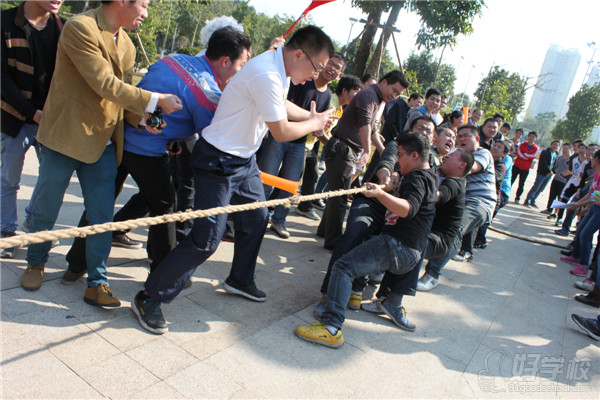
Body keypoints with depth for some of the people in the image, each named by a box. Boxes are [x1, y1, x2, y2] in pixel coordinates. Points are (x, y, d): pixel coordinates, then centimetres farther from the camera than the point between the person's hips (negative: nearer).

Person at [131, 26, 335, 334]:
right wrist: (314, 124, -2)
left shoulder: (280, 68, 5)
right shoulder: (266, 75, -26)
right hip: (219, 161, -10)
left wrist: (313, 116, 12)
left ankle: (240, 279, 41)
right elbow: (282, 132, -19)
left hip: (244, 159, 10)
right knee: (206, 239, -9)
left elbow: (282, 105, 24)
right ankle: (149, 298, 6)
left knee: (256, 219, 18)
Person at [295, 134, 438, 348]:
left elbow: (408, 209, -31)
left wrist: (380, 193, -43)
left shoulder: (418, 177, -11)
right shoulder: (429, 176, 20)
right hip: (411, 254, 11)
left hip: (397, 245, -11)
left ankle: (331, 328, -30)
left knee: (343, 267, -21)